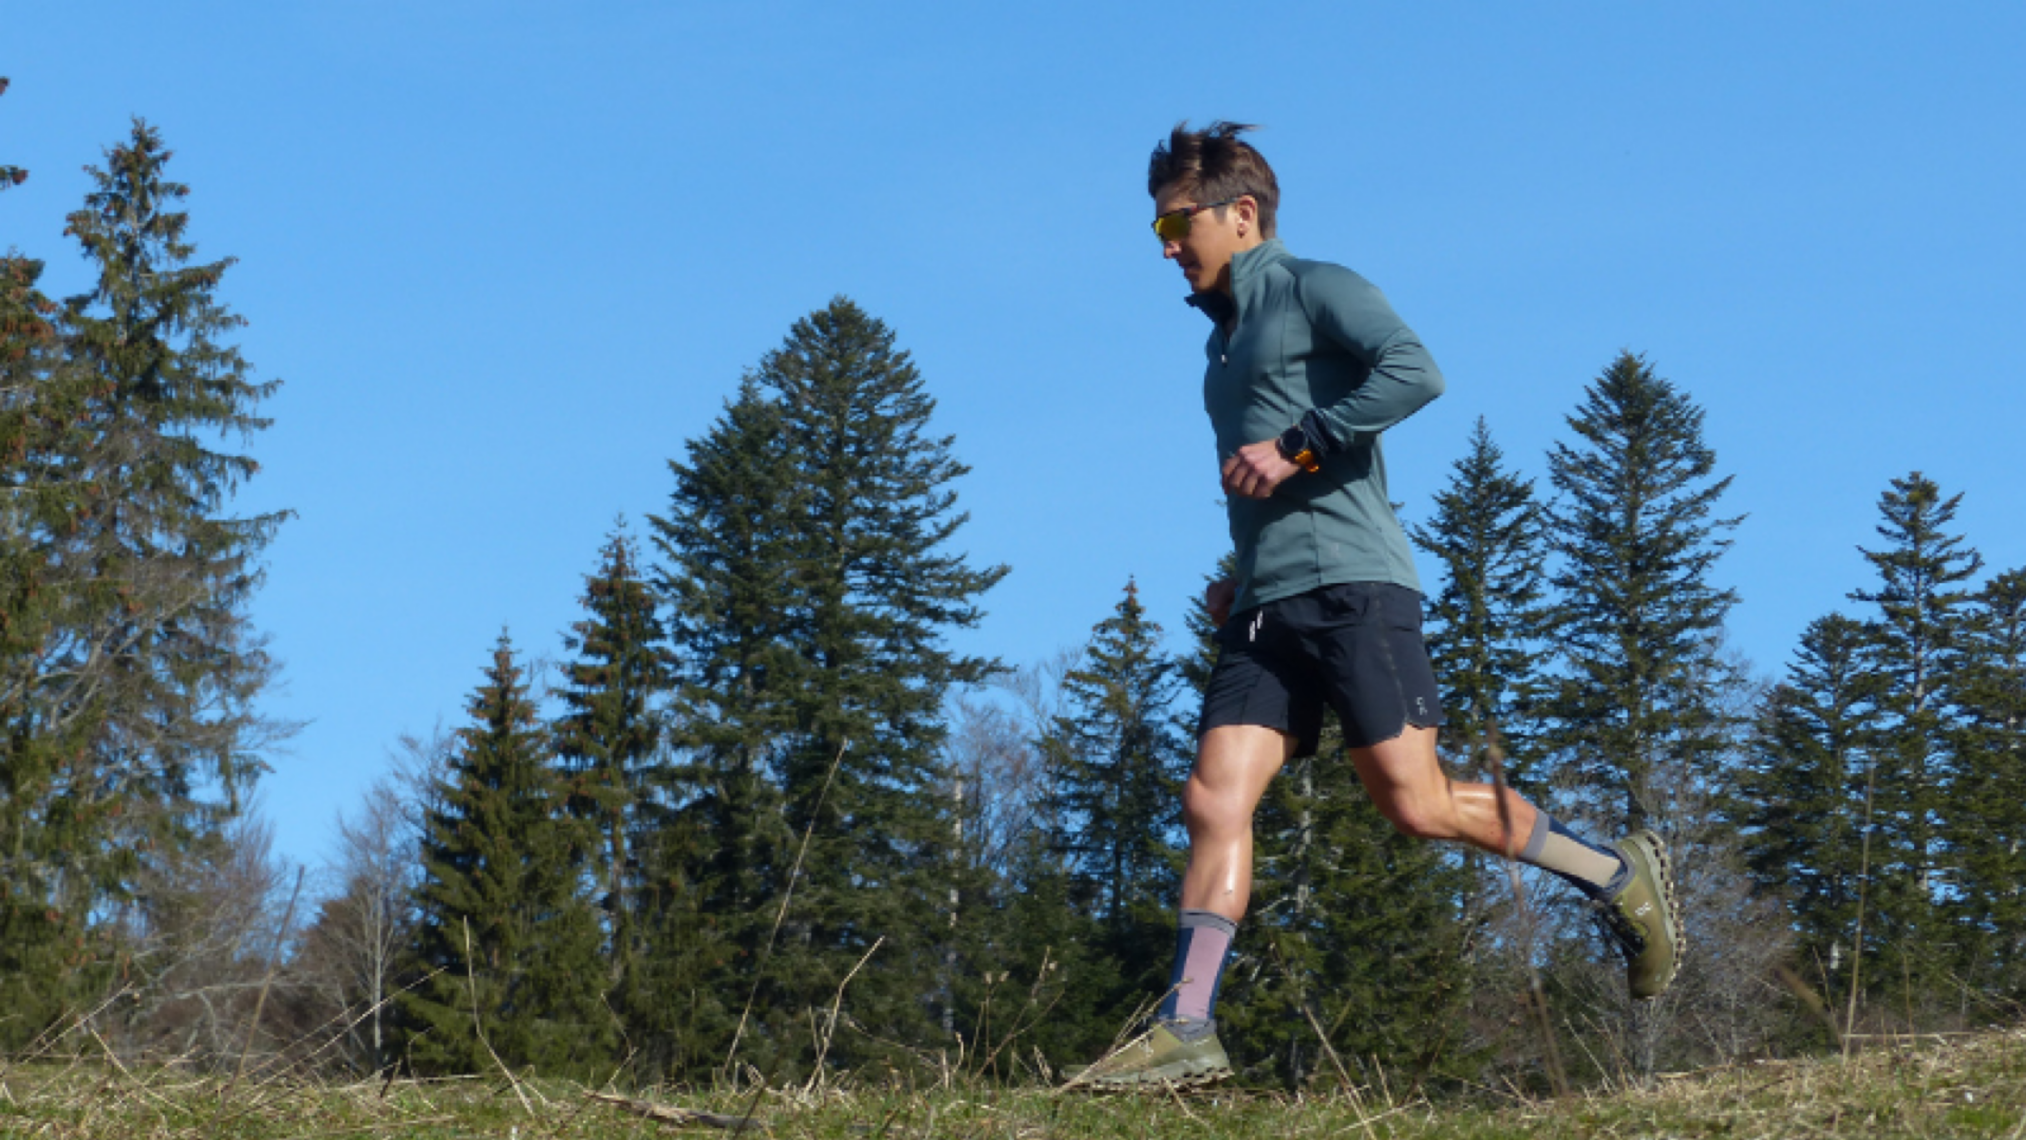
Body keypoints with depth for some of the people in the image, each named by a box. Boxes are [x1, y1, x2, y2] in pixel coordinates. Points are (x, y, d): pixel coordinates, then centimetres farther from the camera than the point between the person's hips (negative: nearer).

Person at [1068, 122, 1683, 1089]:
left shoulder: (1315, 290, 1)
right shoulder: (1227, 336, 26)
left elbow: (1411, 372, -18)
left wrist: (1293, 450, -17)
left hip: (1348, 585, -8)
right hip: (1266, 608, 8)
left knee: (1415, 804, -11)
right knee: (1214, 801, -7)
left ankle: (1617, 875, 7)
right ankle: (1186, 1033, -12)